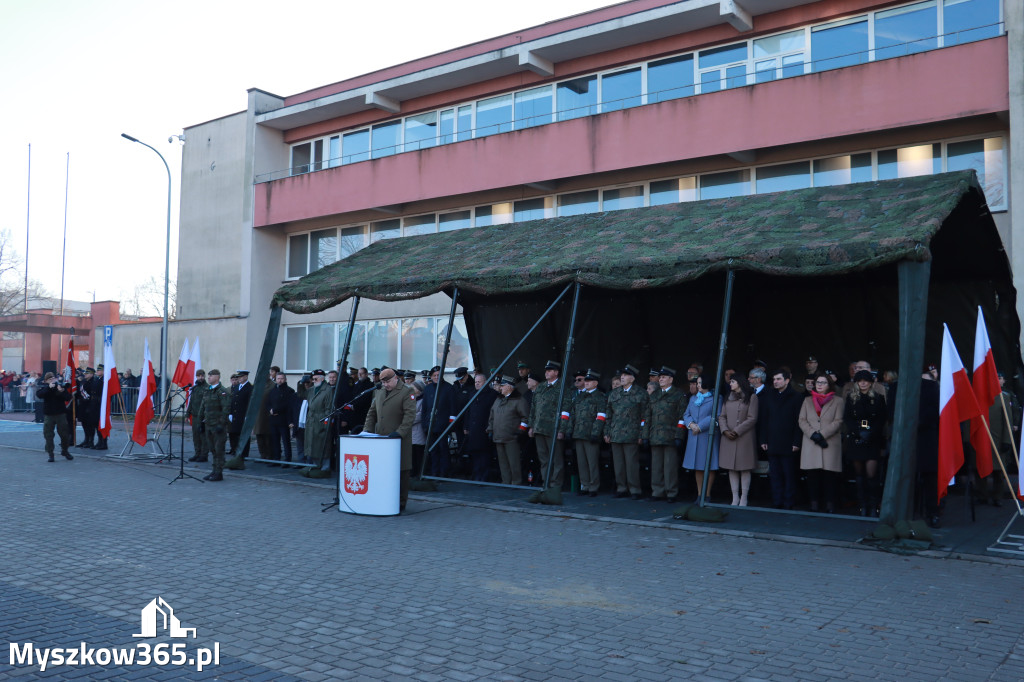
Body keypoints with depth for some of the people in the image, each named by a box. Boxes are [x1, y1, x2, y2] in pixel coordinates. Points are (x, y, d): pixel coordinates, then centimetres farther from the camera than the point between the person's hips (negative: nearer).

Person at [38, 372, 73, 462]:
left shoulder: (61, 386, 2)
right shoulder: (44, 387, 2)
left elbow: (68, 397, -6)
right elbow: (39, 395, -19)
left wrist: (61, 392, -22)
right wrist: (49, 387, -26)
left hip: (61, 413, 0)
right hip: (48, 414, 0)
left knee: (64, 433, 6)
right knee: (48, 434, -2)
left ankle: (64, 450, 26)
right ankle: (50, 454, 6)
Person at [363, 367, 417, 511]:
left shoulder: (406, 392, -4)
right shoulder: (379, 392, 18)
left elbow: (410, 414, -11)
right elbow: (372, 412, 23)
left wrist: (400, 432, -19)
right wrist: (368, 429, 9)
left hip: (400, 440, -6)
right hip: (380, 439, 6)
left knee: (400, 471, -1)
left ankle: (400, 503, 7)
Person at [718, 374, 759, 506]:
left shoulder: (751, 397, -1)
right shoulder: (728, 398, 16)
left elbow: (752, 419, -7)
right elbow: (722, 416, 12)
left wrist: (737, 431, -12)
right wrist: (725, 430, -6)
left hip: (745, 437, -5)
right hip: (728, 438, 5)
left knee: (744, 469, -2)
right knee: (732, 469, 4)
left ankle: (744, 499, 3)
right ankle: (735, 498, 9)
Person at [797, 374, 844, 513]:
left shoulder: (837, 401, 8)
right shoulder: (807, 400, 17)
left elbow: (838, 422, -1)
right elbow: (802, 420, 9)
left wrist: (821, 434, -10)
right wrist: (813, 434, -7)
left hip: (831, 444, -2)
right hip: (810, 444, 2)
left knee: (830, 474, -5)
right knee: (812, 475, -1)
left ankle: (830, 505, 1)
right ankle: (814, 504, 4)